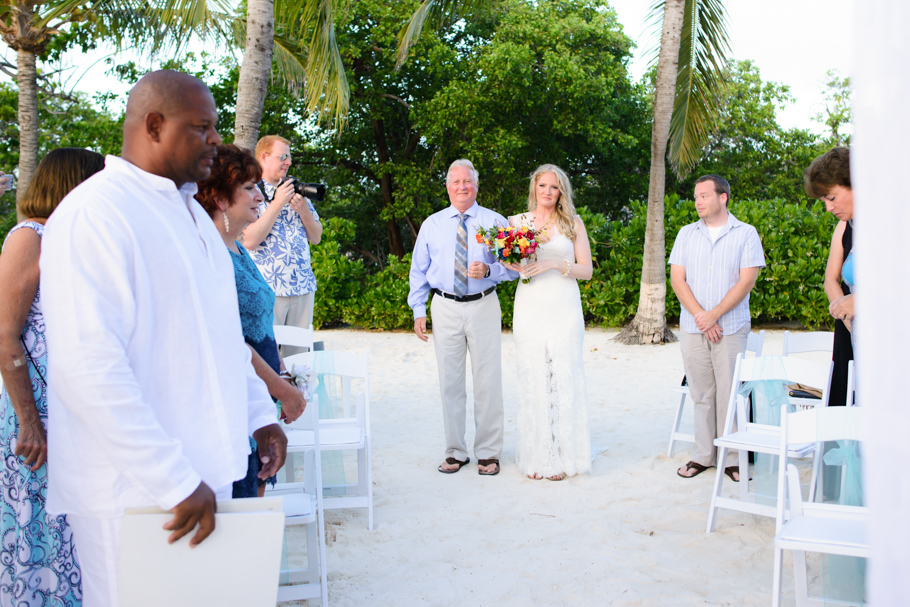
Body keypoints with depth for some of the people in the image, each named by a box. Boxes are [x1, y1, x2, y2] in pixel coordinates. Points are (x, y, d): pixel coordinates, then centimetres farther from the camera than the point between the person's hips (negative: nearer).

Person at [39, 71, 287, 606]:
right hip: (135, 490, -8)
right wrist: (175, 482, -22)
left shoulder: (190, 210, 15)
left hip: (203, 469, 8)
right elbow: (88, 367, -23)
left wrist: (259, 413, 15)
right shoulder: (94, 213, -15)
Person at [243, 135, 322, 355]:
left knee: (299, 353, 6)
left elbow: (316, 237, 15)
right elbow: (249, 241, -14)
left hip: (304, 287, 5)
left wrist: (303, 209, -3)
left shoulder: (297, 191, 17)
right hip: (267, 288, -5)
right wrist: (277, 204, -13)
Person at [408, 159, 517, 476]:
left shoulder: (495, 222, 3)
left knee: (488, 381, 1)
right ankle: (455, 452, 17)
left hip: (483, 306, -2)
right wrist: (418, 310, 3)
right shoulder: (431, 224, 9)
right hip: (445, 308, 2)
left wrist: (489, 270, -19)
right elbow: (419, 270, 11)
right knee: (450, 382, 6)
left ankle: (488, 453, 13)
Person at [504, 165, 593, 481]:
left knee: (564, 377, -4)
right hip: (529, 309, 1)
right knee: (533, 380, -1)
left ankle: (563, 457, 6)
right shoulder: (517, 222, 9)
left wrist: (555, 264, -13)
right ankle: (536, 457, 8)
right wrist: (514, 266, -8)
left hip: (564, 309, -1)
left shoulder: (573, 223, 6)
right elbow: (507, 261, 15)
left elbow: (586, 270, 2)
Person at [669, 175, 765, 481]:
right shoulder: (686, 234, 10)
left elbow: (746, 281, -7)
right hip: (692, 328, 3)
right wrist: (700, 316, -9)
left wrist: (714, 315, -13)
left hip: (731, 328, -2)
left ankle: (732, 458, 9)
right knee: (701, 393, 7)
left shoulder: (746, 234, 2)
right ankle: (703, 455, 16)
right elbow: (677, 279, 3)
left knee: (730, 393, -1)